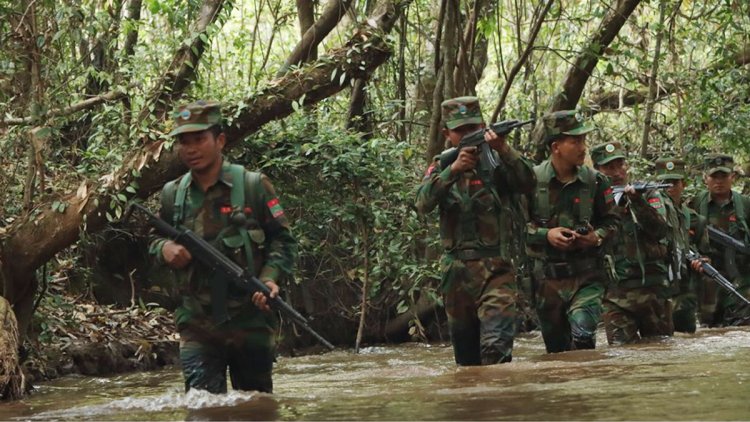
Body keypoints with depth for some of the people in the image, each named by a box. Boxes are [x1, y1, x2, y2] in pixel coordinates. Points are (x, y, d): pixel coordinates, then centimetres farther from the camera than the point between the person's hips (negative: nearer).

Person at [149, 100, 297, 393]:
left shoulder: (253, 186, -3)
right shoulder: (172, 194, 7)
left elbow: (283, 241, 0)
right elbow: (155, 241, 21)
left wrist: (270, 277, -18)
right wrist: (164, 249, -4)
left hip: (251, 318, -1)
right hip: (197, 323, 2)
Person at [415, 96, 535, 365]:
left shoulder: (496, 161, 2)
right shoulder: (441, 166, 9)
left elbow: (527, 184, -15)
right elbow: (423, 204, -8)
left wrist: (504, 150, -29)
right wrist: (453, 169, -21)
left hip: (496, 269, -3)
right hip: (456, 271, 3)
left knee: (497, 348, -19)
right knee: (466, 355, 12)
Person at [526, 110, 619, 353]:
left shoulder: (595, 182, 1)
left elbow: (611, 222, 11)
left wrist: (597, 237, -9)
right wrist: (546, 234, -15)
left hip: (586, 277, 0)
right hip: (547, 277, 0)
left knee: (583, 336, -22)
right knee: (556, 348, 12)